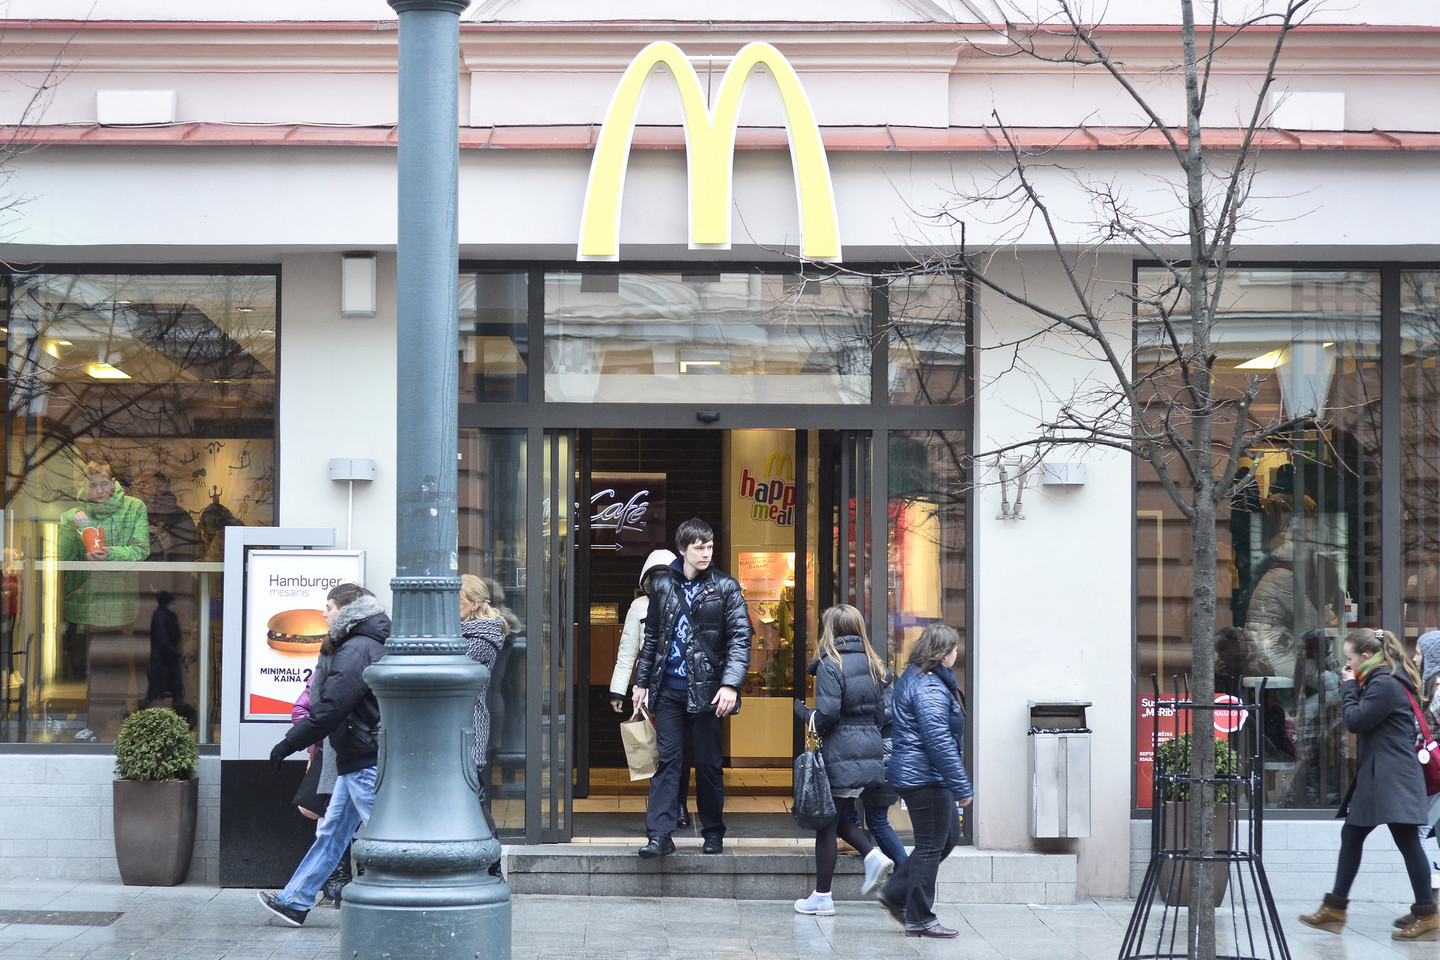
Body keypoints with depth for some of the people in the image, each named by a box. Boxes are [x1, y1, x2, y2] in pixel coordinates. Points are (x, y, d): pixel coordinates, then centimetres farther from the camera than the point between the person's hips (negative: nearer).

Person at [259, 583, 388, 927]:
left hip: (364, 760, -11)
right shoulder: (357, 645, 15)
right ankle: (295, 901, 22)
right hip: (356, 759, 11)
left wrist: (289, 743, -13)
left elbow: (330, 710, -21)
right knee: (331, 831, 15)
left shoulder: (356, 650, -17)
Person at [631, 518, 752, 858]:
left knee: (708, 763, 4)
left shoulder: (725, 587, 0)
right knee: (666, 759, -1)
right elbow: (651, 637, 17)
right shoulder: (663, 585, 10)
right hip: (669, 688, 2)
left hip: (706, 688, -2)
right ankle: (659, 835, -3)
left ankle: (713, 833, 17)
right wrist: (642, 681, 14)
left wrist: (730, 683, -16)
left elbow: (740, 637, -6)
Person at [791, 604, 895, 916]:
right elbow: (880, 715, 11)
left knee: (826, 823, 2)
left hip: (840, 754, -7)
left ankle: (822, 897, 7)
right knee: (840, 816, 22)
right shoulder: (873, 665, 9)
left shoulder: (830, 665, -13)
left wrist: (800, 708, -1)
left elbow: (826, 715, -18)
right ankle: (874, 857, 1)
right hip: (870, 749, 7)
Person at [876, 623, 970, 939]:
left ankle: (895, 894, 20)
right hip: (925, 778, -11)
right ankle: (919, 919, 7)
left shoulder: (911, 678, 15)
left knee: (948, 836, 17)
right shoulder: (930, 687, -19)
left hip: (911, 773, 11)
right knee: (931, 846, -2)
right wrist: (961, 787, -21)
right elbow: (939, 740, -24)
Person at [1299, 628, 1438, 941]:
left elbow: (1355, 720, -18)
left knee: (1407, 842, -7)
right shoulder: (1377, 681, 17)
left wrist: (1349, 686, -7)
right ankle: (1334, 908, 17)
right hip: (1374, 775, 11)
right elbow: (1360, 719, 16)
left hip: (1392, 778, -11)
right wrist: (1351, 685, 6)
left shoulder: (1385, 684, -15)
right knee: (1351, 836, 12)